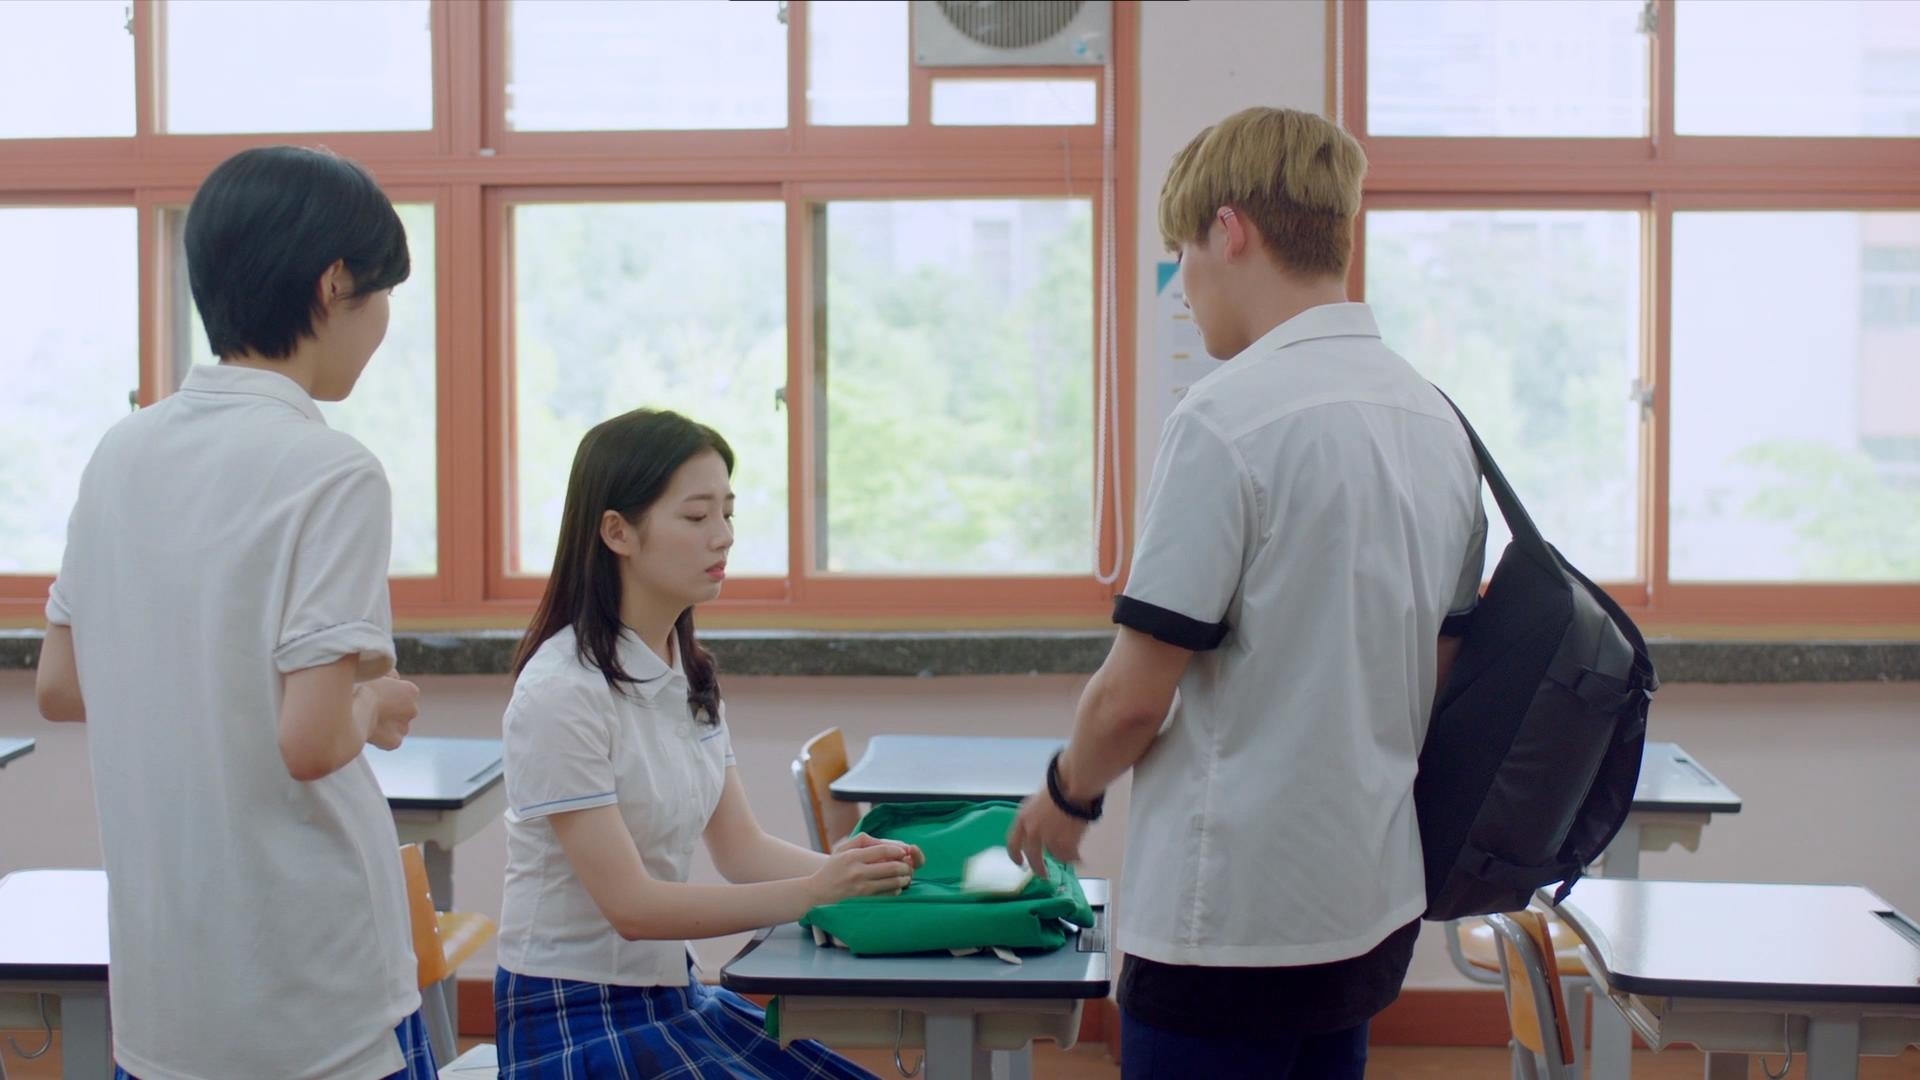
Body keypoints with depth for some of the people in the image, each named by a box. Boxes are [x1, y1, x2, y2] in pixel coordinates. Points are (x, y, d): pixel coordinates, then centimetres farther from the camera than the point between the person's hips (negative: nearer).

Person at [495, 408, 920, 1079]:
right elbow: (630, 904, -21)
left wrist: (849, 870, -14)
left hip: (672, 993, 8)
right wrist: (812, 892, -27)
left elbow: (741, 848, 4)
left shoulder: (688, 676, 6)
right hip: (573, 1021, -7)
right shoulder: (562, 693, -19)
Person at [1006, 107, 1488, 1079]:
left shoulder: (1230, 416, -16)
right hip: (1376, 900, 8)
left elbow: (1135, 696, -15)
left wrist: (1068, 793, 3)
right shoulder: (1438, 422, 8)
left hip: (1236, 915, -8)